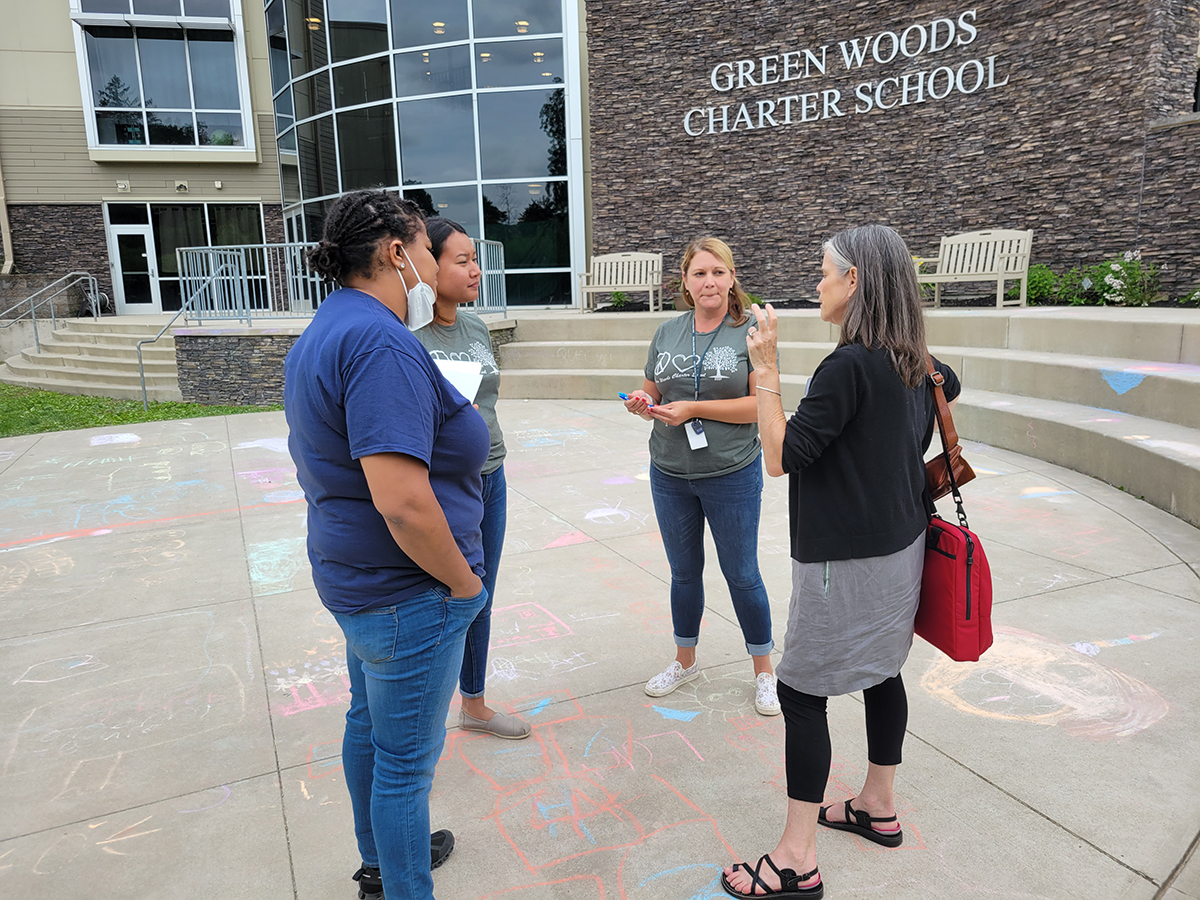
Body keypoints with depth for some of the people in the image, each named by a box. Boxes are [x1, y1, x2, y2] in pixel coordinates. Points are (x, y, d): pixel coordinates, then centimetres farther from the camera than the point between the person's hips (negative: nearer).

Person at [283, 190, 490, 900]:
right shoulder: (383, 343, -25)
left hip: (357, 576, 11)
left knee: (370, 723, 25)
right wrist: (463, 581, -18)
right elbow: (402, 501, -32)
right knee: (406, 758, 7)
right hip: (409, 589, -11)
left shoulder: (325, 331, 9)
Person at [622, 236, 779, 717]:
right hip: (670, 474, 4)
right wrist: (641, 403, -11)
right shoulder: (667, 332, 6)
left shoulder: (751, 331, -8)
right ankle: (685, 661, 37)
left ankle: (764, 670, 28)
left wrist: (693, 408, -20)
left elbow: (762, 404, -16)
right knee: (684, 571, 18)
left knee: (742, 574, 9)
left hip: (731, 474, -4)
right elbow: (653, 396, 12)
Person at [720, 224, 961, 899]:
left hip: (846, 559, -9)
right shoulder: (913, 362, 5)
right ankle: (879, 808, 39)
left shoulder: (850, 366, -23)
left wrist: (766, 367, -18)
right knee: (881, 673, 21)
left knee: (802, 691, 0)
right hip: (900, 545, 10)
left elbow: (781, 456, -22)